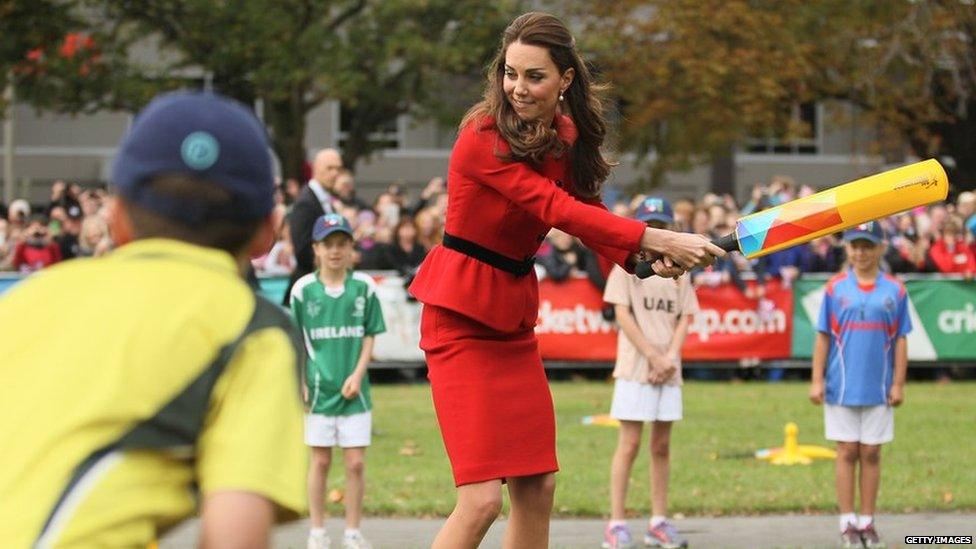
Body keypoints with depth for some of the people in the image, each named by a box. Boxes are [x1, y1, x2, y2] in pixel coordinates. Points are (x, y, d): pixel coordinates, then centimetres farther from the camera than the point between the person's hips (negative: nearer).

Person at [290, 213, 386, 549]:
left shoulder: (363, 287, 0)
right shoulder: (303, 289, -1)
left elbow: (369, 337, 4)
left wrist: (358, 375, -8)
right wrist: (299, 382, -3)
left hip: (353, 390, 0)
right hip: (318, 389, 0)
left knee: (355, 463, 1)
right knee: (320, 461, 6)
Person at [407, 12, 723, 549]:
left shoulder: (566, 137, 5)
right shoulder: (485, 137, -19)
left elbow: (585, 208, 3)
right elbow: (557, 209, -25)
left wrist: (649, 257, -16)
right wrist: (654, 238, -28)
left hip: (513, 317, 8)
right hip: (462, 317, -8)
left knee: (537, 488, 8)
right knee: (481, 498, -15)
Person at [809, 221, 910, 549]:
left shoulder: (894, 291, 3)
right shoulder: (836, 288, 1)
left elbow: (900, 341, 4)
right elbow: (823, 337, 2)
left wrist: (898, 384, -1)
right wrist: (817, 381, -3)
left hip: (878, 389, 1)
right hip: (842, 386, -1)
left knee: (871, 454, 6)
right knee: (847, 453, 3)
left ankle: (867, 522, 12)